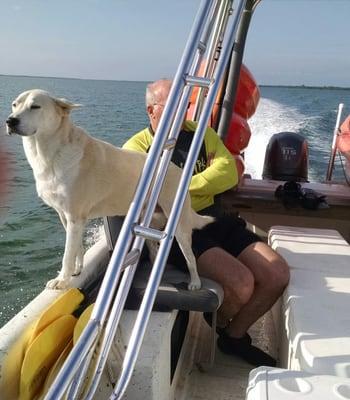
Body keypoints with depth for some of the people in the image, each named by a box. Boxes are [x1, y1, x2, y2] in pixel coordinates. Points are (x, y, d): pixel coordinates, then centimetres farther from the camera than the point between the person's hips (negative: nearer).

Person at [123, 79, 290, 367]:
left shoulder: (200, 132, 15)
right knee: (241, 282, -27)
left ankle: (235, 337, 17)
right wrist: (204, 182, -9)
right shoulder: (137, 147, 1)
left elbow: (229, 174, 0)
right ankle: (219, 323, 12)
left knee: (278, 274, -9)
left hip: (217, 221, 6)